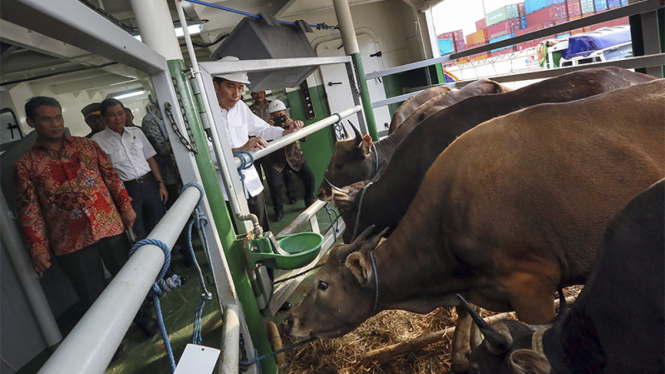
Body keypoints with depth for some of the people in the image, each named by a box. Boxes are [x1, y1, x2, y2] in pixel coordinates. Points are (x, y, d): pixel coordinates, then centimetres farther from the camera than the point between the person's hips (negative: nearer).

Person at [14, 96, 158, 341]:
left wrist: (126, 206, 2)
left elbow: (112, 177, 9)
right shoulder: (25, 165, -1)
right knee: (93, 297, 7)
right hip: (71, 242, -2)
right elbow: (29, 211, -2)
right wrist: (38, 249, -6)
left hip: (110, 227, 2)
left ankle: (144, 318, 37)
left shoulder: (87, 145, 6)